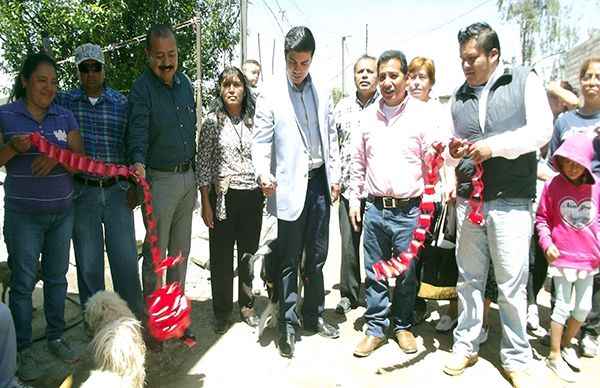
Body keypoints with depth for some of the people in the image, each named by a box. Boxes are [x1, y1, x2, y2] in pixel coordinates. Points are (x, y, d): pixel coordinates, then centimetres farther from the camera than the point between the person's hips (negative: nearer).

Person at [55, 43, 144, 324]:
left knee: (126, 258, 5)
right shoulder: (64, 101, 3)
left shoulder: (122, 103, 3)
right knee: (88, 261, 9)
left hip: (117, 190, 0)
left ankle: (135, 316, 22)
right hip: (82, 192, 0)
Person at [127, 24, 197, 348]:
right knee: (155, 254, 2)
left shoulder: (185, 83, 11)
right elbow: (138, 129, -23)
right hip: (160, 179, -6)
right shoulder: (142, 88, -9)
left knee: (180, 251, 14)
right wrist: (138, 161, -42)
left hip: (188, 177, 6)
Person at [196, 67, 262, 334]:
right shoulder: (212, 121, -1)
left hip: (252, 195, 2)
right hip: (223, 196, -2)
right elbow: (203, 165, -2)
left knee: (249, 254, 11)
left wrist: (266, 189, 6)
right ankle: (222, 312, 23)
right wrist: (206, 204, -6)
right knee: (221, 256, 6)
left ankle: (247, 306, 29)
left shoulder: (253, 120, 6)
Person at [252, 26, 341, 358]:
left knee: (316, 256, 14)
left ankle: (313, 316, 30)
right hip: (290, 185, -4)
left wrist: (335, 176, 10)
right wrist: (263, 173, -25)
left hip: (319, 182, 4)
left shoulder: (322, 94, 9)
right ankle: (287, 325, 17)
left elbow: (331, 137, 14)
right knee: (289, 260, 4)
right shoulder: (271, 97, -3)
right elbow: (261, 140, -7)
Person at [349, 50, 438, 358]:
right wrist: (354, 199, 11)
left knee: (406, 274, 10)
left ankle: (403, 326, 30)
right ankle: (375, 329, 24)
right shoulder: (369, 115, 9)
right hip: (374, 208, 3)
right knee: (374, 273, 10)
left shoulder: (421, 114, -2)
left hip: (409, 209, -2)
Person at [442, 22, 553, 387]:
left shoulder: (525, 80, 2)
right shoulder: (459, 96, 13)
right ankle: (466, 346, 27)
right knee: (469, 278, 12)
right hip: (468, 200, 4)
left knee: (512, 285, 3)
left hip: (511, 202, -3)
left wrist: (495, 145, -18)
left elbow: (542, 129, -9)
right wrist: (454, 151, -5)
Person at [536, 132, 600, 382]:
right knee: (562, 306, 2)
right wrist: (546, 242, -11)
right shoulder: (553, 185, -8)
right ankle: (555, 355, 17)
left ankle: (566, 343, 37)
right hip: (562, 256, -3)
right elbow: (542, 218, -1)